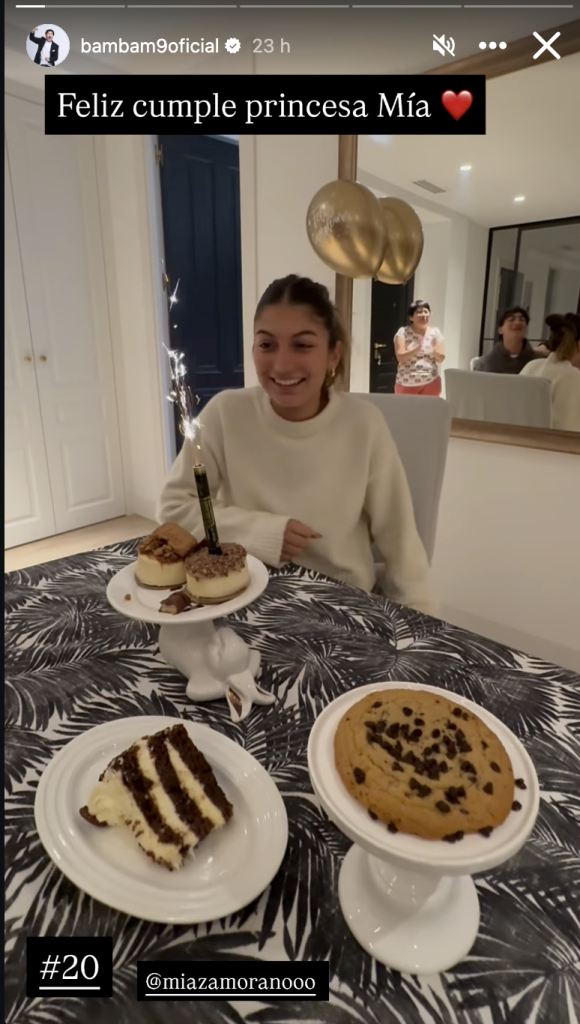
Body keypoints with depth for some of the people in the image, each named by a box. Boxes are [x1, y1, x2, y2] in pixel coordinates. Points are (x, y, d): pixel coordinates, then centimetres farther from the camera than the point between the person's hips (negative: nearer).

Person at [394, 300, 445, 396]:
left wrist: (434, 350, -22)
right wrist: (416, 349, -29)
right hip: (406, 384, -1)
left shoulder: (435, 333, 4)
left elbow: (441, 358, 0)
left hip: (430, 383, 2)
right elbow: (400, 357, -11)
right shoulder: (403, 332, -2)